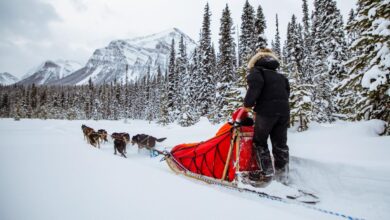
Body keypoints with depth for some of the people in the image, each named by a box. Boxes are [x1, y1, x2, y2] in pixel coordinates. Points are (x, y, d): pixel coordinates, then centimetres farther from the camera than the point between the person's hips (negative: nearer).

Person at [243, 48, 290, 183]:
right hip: (284, 110, 6)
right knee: (280, 143, 13)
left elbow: (255, 83, -16)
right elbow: (287, 91, 17)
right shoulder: (280, 76, 26)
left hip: (267, 110, -6)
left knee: (259, 142, 7)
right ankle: (282, 173, 18)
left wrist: (248, 103, -9)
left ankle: (267, 173, 6)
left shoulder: (257, 70, 5)